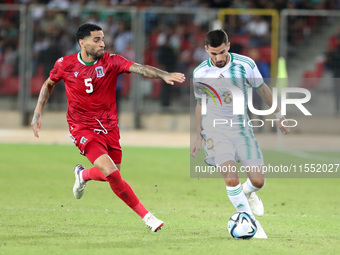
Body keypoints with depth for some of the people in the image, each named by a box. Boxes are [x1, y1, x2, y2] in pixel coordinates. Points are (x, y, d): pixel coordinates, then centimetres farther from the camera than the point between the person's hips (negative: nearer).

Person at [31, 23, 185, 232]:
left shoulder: (110, 61, -9)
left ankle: (83, 174, 46)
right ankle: (146, 216, -10)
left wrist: (164, 75, -40)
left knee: (112, 175, 12)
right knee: (111, 172, -20)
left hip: (109, 126, 3)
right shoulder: (65, 64, -8)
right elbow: (49, 84, 12)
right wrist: (38, 112, 7)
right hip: (83, 128, -3)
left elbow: (139, 68, -23)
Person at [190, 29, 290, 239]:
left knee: (258, 181, -2)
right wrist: (199, 137, 15)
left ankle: (248, 192, 36)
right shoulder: (200, 73, -6)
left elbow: (262, 89, 8)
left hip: (242, 127, 1)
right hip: (215, 130, -1)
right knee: (231, 178, -19)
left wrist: (279, 115, 13)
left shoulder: (245, 65, -8)